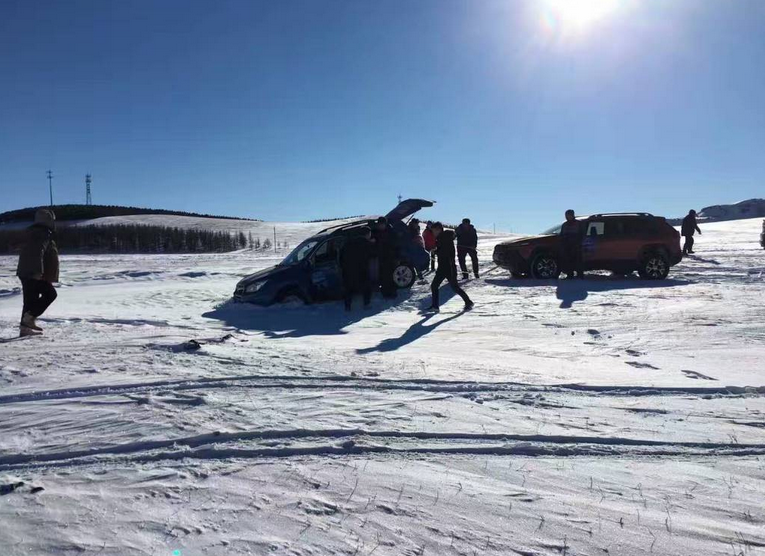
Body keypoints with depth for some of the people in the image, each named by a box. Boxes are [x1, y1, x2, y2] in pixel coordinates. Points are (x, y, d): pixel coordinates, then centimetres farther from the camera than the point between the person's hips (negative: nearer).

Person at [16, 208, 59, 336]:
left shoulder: (33, 233, 21)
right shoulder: (42, 234, -12)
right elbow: (38, 253, -23)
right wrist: (38, 272, -27)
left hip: (26, 273, 10)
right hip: (35, 274, -10)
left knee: (30, 299, 11)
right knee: (50, 294, -4)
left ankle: (25, 327, 12)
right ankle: (30, 317, -10)